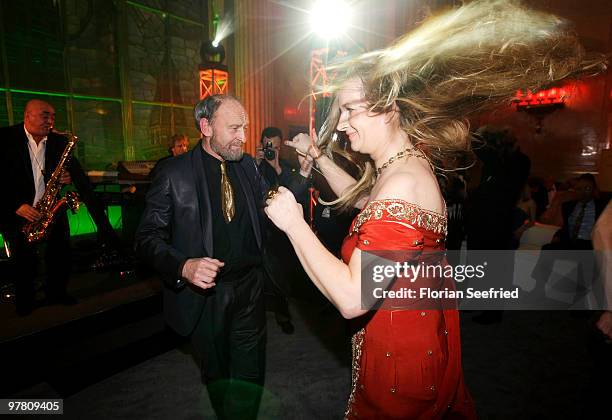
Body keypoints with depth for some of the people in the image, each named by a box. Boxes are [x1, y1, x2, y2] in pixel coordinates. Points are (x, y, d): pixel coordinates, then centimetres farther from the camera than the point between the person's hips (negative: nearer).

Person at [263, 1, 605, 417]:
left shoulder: (402, 184, -32)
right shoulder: (407, 161, -2)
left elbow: (353, 299, -35)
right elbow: (362, 199, 19)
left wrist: (294, 223, -28)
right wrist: (319, 155, 14)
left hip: (402, 353, -8)